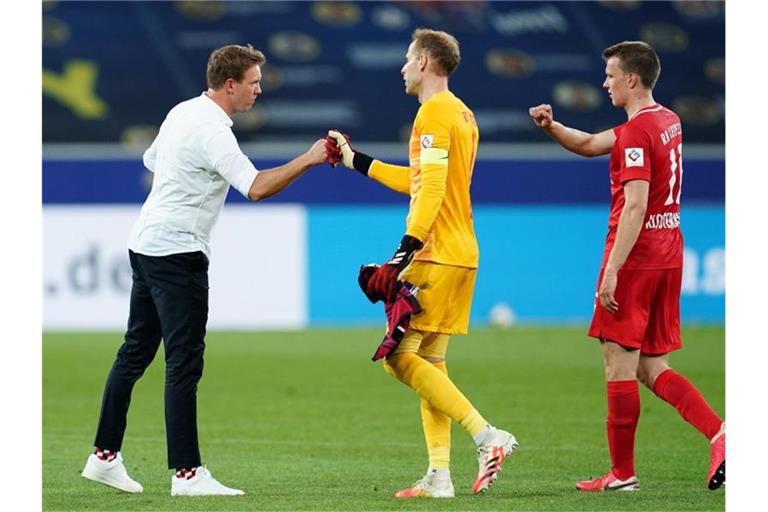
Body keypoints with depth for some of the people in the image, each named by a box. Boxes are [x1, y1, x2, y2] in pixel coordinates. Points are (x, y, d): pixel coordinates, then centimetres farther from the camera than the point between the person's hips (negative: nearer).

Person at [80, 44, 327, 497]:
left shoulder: (183, 112, 11)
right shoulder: (211, 131, -19)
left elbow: (152, 161, 25)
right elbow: (257, 188, -28)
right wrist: (307, 160, -23)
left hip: (146, 246, 10)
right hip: (177, 252, -10)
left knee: (136, 353, 14)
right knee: (185, 362, -8)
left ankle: (105, 456, 18)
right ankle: (187, 472, -9)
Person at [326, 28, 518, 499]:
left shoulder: (434, 112, -11)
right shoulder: (463, 114, 19)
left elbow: (432, 188, -21)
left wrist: (405, 252, -26)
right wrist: (356, 161, 36)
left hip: (437, 255, -10)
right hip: (462, 254, 10)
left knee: (399, 356, -10)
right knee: (429, 363, 10)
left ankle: (486, 435, -17)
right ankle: (439, 476, 6)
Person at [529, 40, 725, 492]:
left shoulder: (637, 131, -15)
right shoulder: (668, 122, 15)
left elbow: (635, 206, -22)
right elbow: (589, 145, 24)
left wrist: (612, 272, -24)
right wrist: (551, 126, 7)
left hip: (635, 256, -9)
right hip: (668, 255, 9)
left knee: (620, 362, -2)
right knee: (653, 368, 11)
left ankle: (623, 472, 2)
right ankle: (719, 431, -7)